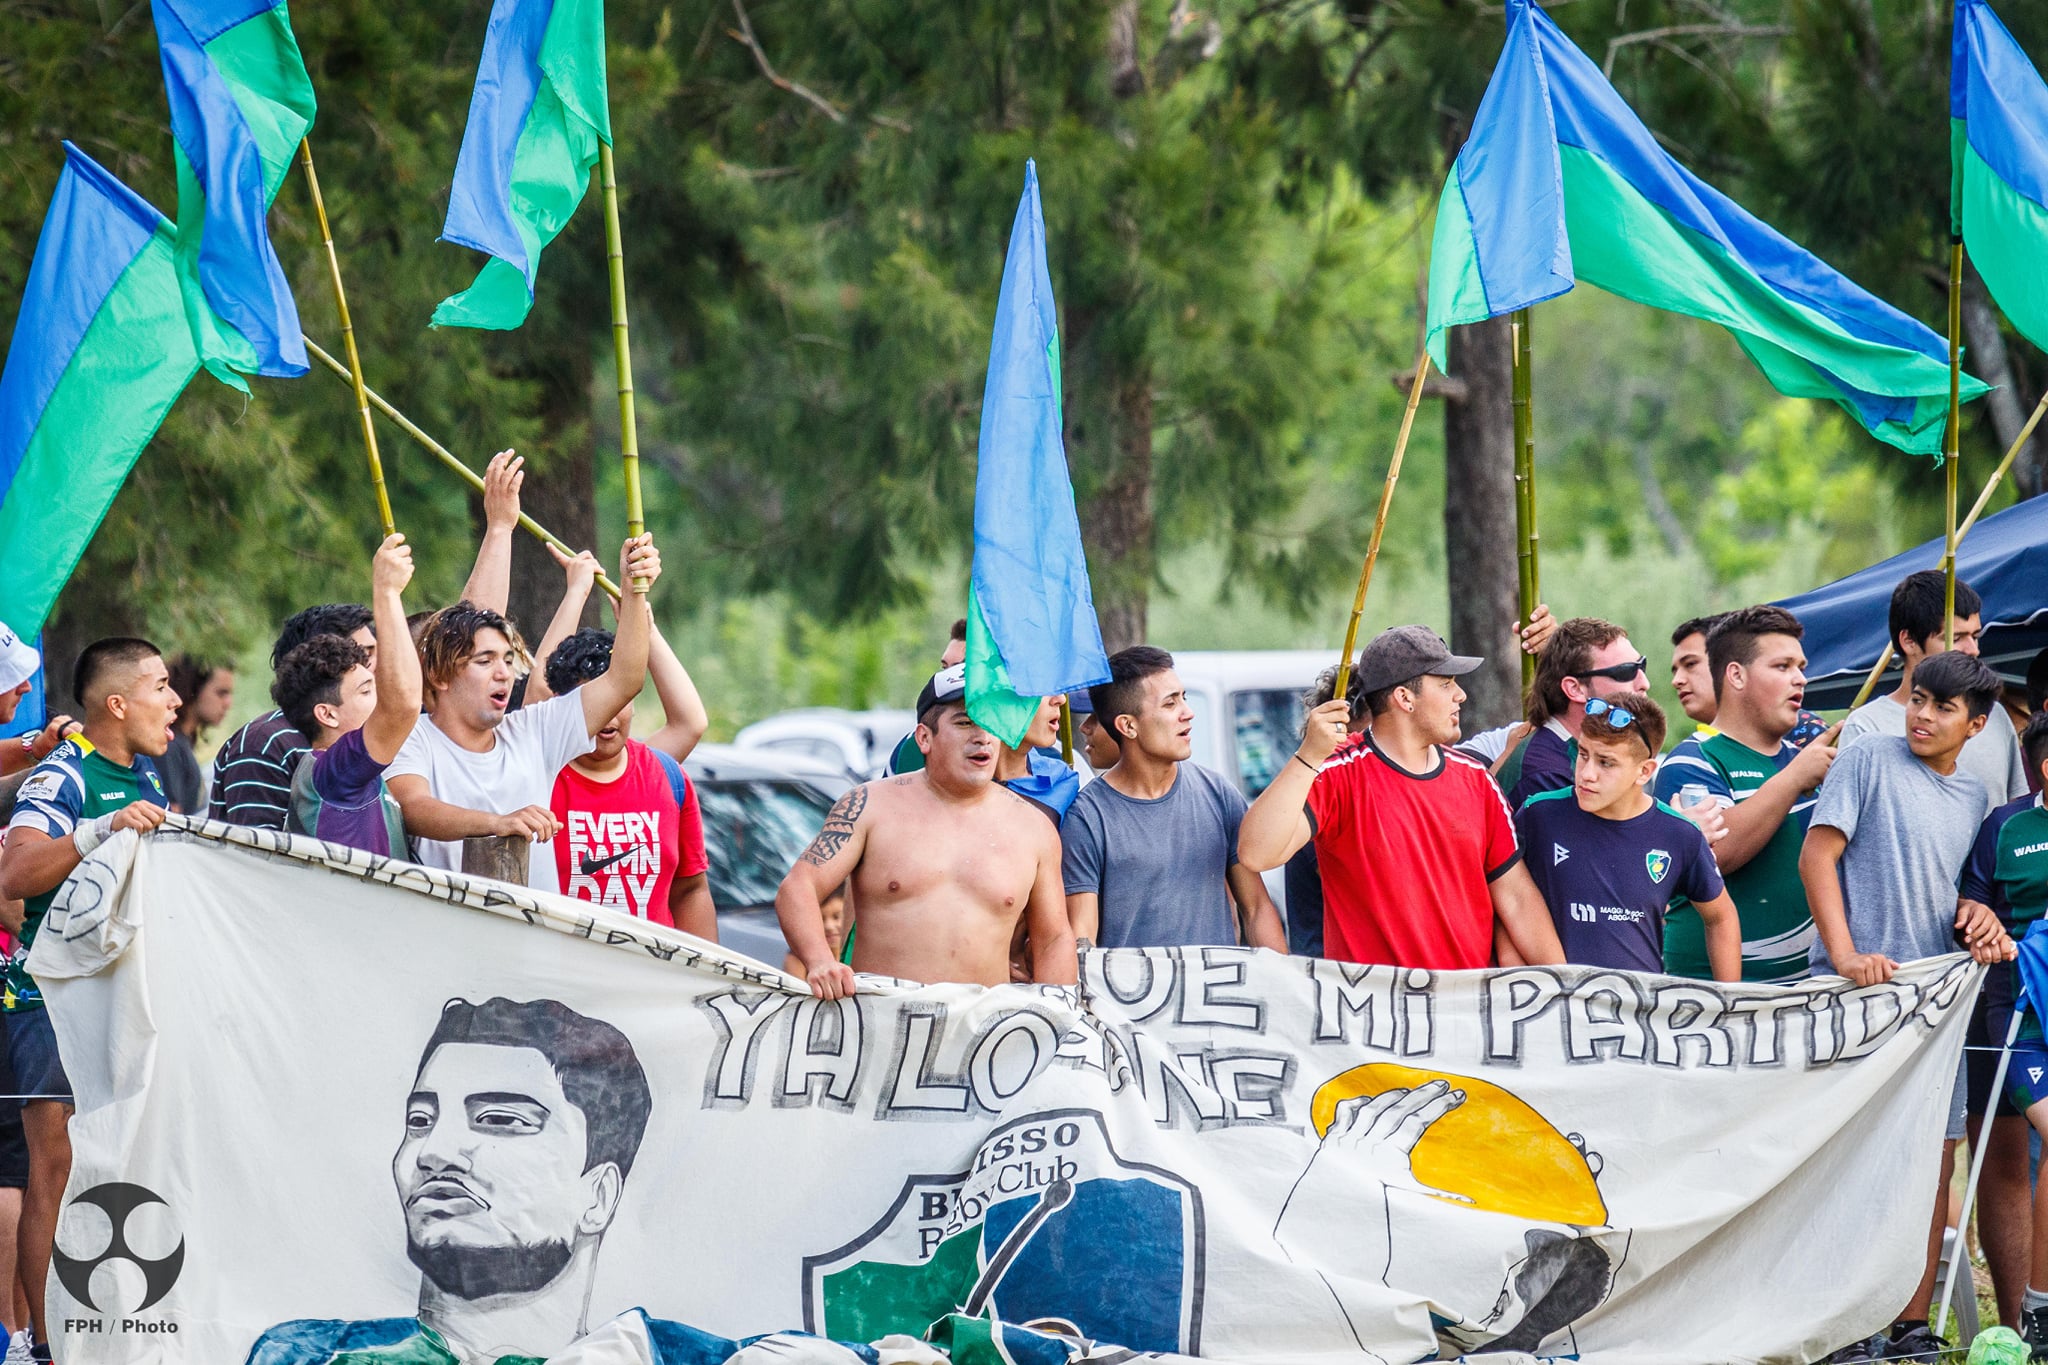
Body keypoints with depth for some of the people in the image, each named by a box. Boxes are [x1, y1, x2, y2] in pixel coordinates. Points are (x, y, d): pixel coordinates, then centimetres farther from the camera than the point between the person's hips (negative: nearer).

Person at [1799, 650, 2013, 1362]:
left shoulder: (1973, 795, 16)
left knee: (1933, 1157, 4)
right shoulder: (1869, 761, -2)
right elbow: (1818, 855, -8)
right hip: (1858, 991, -6)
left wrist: (1977, 914, 2)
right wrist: (1844, 954, -18)